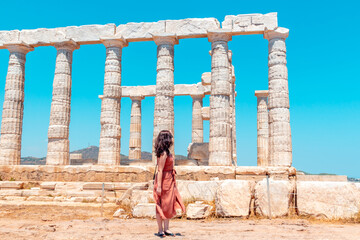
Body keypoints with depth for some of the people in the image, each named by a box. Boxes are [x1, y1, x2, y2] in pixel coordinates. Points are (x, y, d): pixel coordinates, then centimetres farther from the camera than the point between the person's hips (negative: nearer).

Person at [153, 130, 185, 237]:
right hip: (164, 181, -10)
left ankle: (166, 229, 21)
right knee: (161, 205, 0)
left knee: (169, 205, 13)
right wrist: (158, 186, -23)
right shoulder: (163, 153, -18)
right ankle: (161, 230, 10)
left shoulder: (166, 152, 10)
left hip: (169, 181, 10)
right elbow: (160, 170, -21)